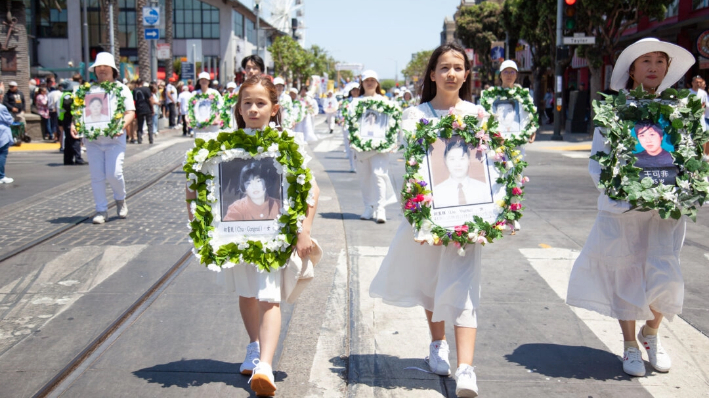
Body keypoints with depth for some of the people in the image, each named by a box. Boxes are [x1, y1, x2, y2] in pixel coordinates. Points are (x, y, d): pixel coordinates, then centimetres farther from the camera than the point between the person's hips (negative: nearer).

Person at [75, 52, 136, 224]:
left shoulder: (121, 88, 6)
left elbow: (130, 112, 1)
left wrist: (122, 126, -18)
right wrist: (74, 125, -6)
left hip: (114, 139, -2)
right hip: (92, 139, 3)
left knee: (114, 174, -11)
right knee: (97, 176, 2)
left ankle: (120, 199, 19)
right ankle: (101, 210, 11)